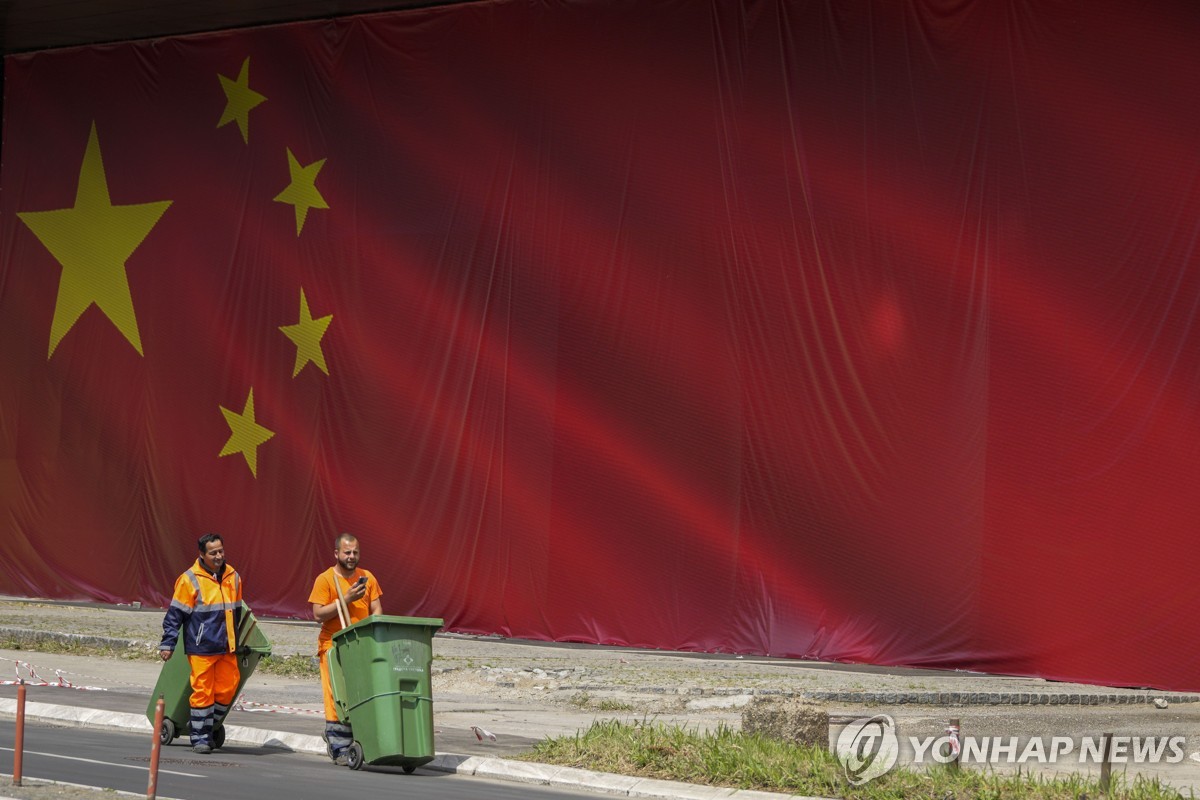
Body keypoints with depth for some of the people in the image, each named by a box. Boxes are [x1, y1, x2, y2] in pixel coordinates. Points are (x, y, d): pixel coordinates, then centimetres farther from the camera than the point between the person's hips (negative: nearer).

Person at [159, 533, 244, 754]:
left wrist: (235, 640, 28)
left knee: (227, 689, 4)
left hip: (227, 647, 5)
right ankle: (200, 737, 5)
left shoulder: (233, 578, 11)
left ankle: (207, 729, 20)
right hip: (201, 647, -5)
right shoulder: (190, 580, -6)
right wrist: (168, 643, -6)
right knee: (202, 691, -4)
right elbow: (175, 614, -3)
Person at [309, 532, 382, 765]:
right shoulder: (325, 580, -1)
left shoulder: (367, 578, 12)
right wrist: (346, 599, -14)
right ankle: (340, 749, -3)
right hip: (333, 645, -4)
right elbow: (318, 615, -8)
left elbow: (376, 610, 10)